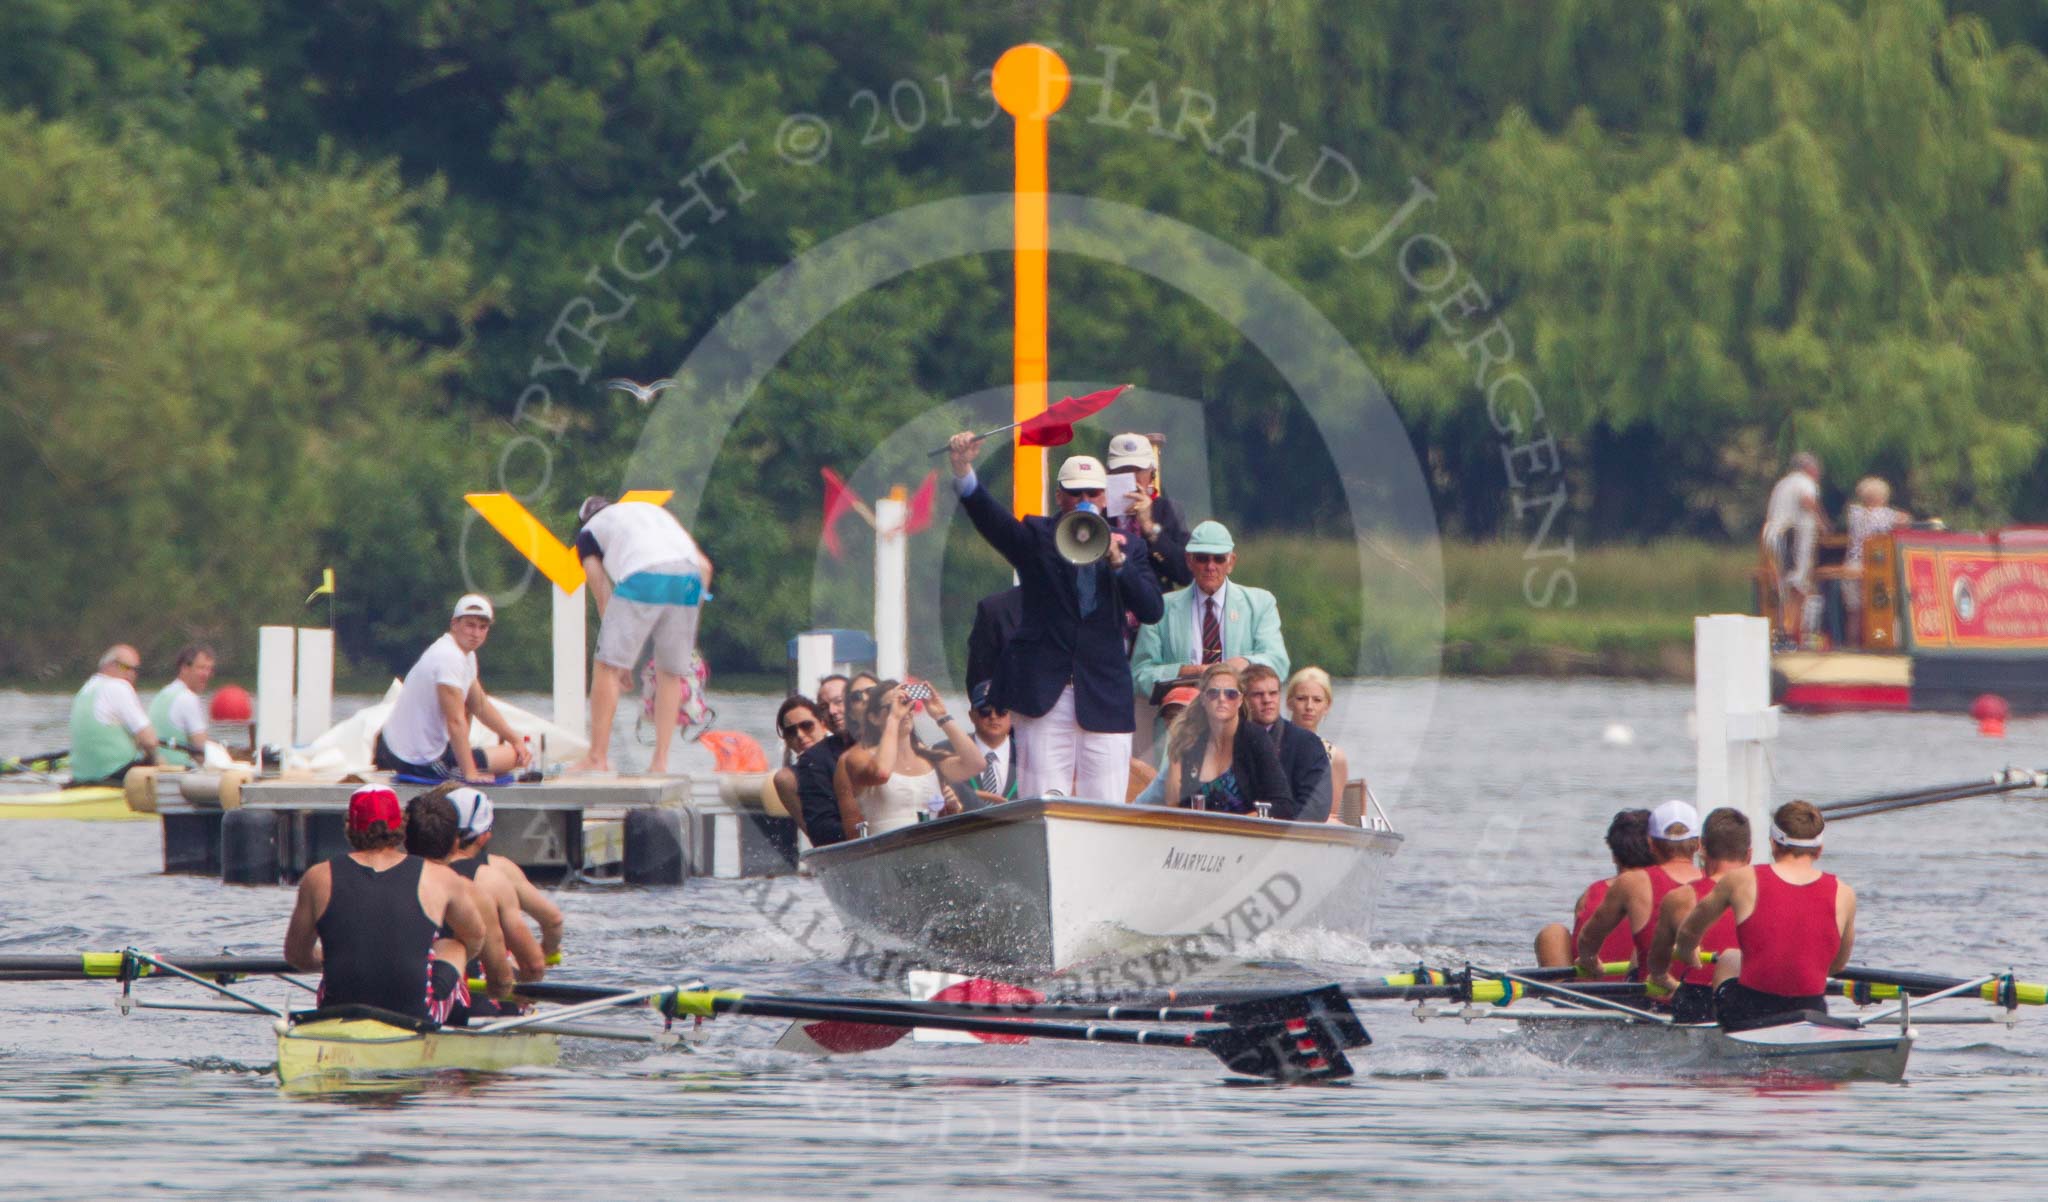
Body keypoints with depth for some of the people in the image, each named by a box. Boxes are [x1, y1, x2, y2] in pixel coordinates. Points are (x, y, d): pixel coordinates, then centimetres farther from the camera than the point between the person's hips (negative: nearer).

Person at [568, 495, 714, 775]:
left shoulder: (588, 532, 26)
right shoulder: (654, 510, 38)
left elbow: (603, 594, 18)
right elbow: (705, 565, 27)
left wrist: (619, 659, 19)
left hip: (643, 580, -4)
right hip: (689, 578, 4)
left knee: (606, 666, 4)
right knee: (671, 673, 15)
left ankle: (598, 758, 3)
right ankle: (660, 762, 11)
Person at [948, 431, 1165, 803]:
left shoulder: (1128, 547, 13)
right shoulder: (1037, 538, 7)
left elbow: (1151, 610, 3)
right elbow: (991, 519, -11)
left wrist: (1117, 561, -11)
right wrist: (964, 472, -30)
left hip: (1104, 698, 2)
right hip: (1044, 695, -2)